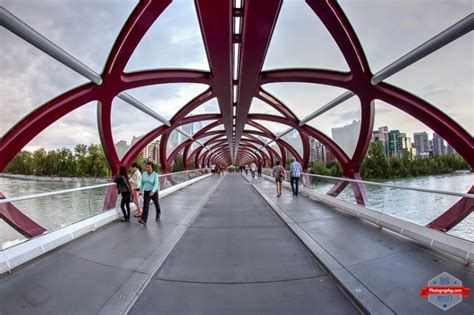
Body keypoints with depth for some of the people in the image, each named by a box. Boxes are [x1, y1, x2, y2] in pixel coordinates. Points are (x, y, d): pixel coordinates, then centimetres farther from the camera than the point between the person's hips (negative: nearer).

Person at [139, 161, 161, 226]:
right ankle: (143, 221, -18)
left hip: (154, 192, -2)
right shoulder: (144, 174, -2)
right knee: (145, 206, -12)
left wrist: (153, 191, -38)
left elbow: (156, 184, -23)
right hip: (146, 192, 2)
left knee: (156, 204, 16)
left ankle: (158, 214, 44)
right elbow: (142, 183, 10)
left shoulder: (155, 175, -14)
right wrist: (141, 191, 13)